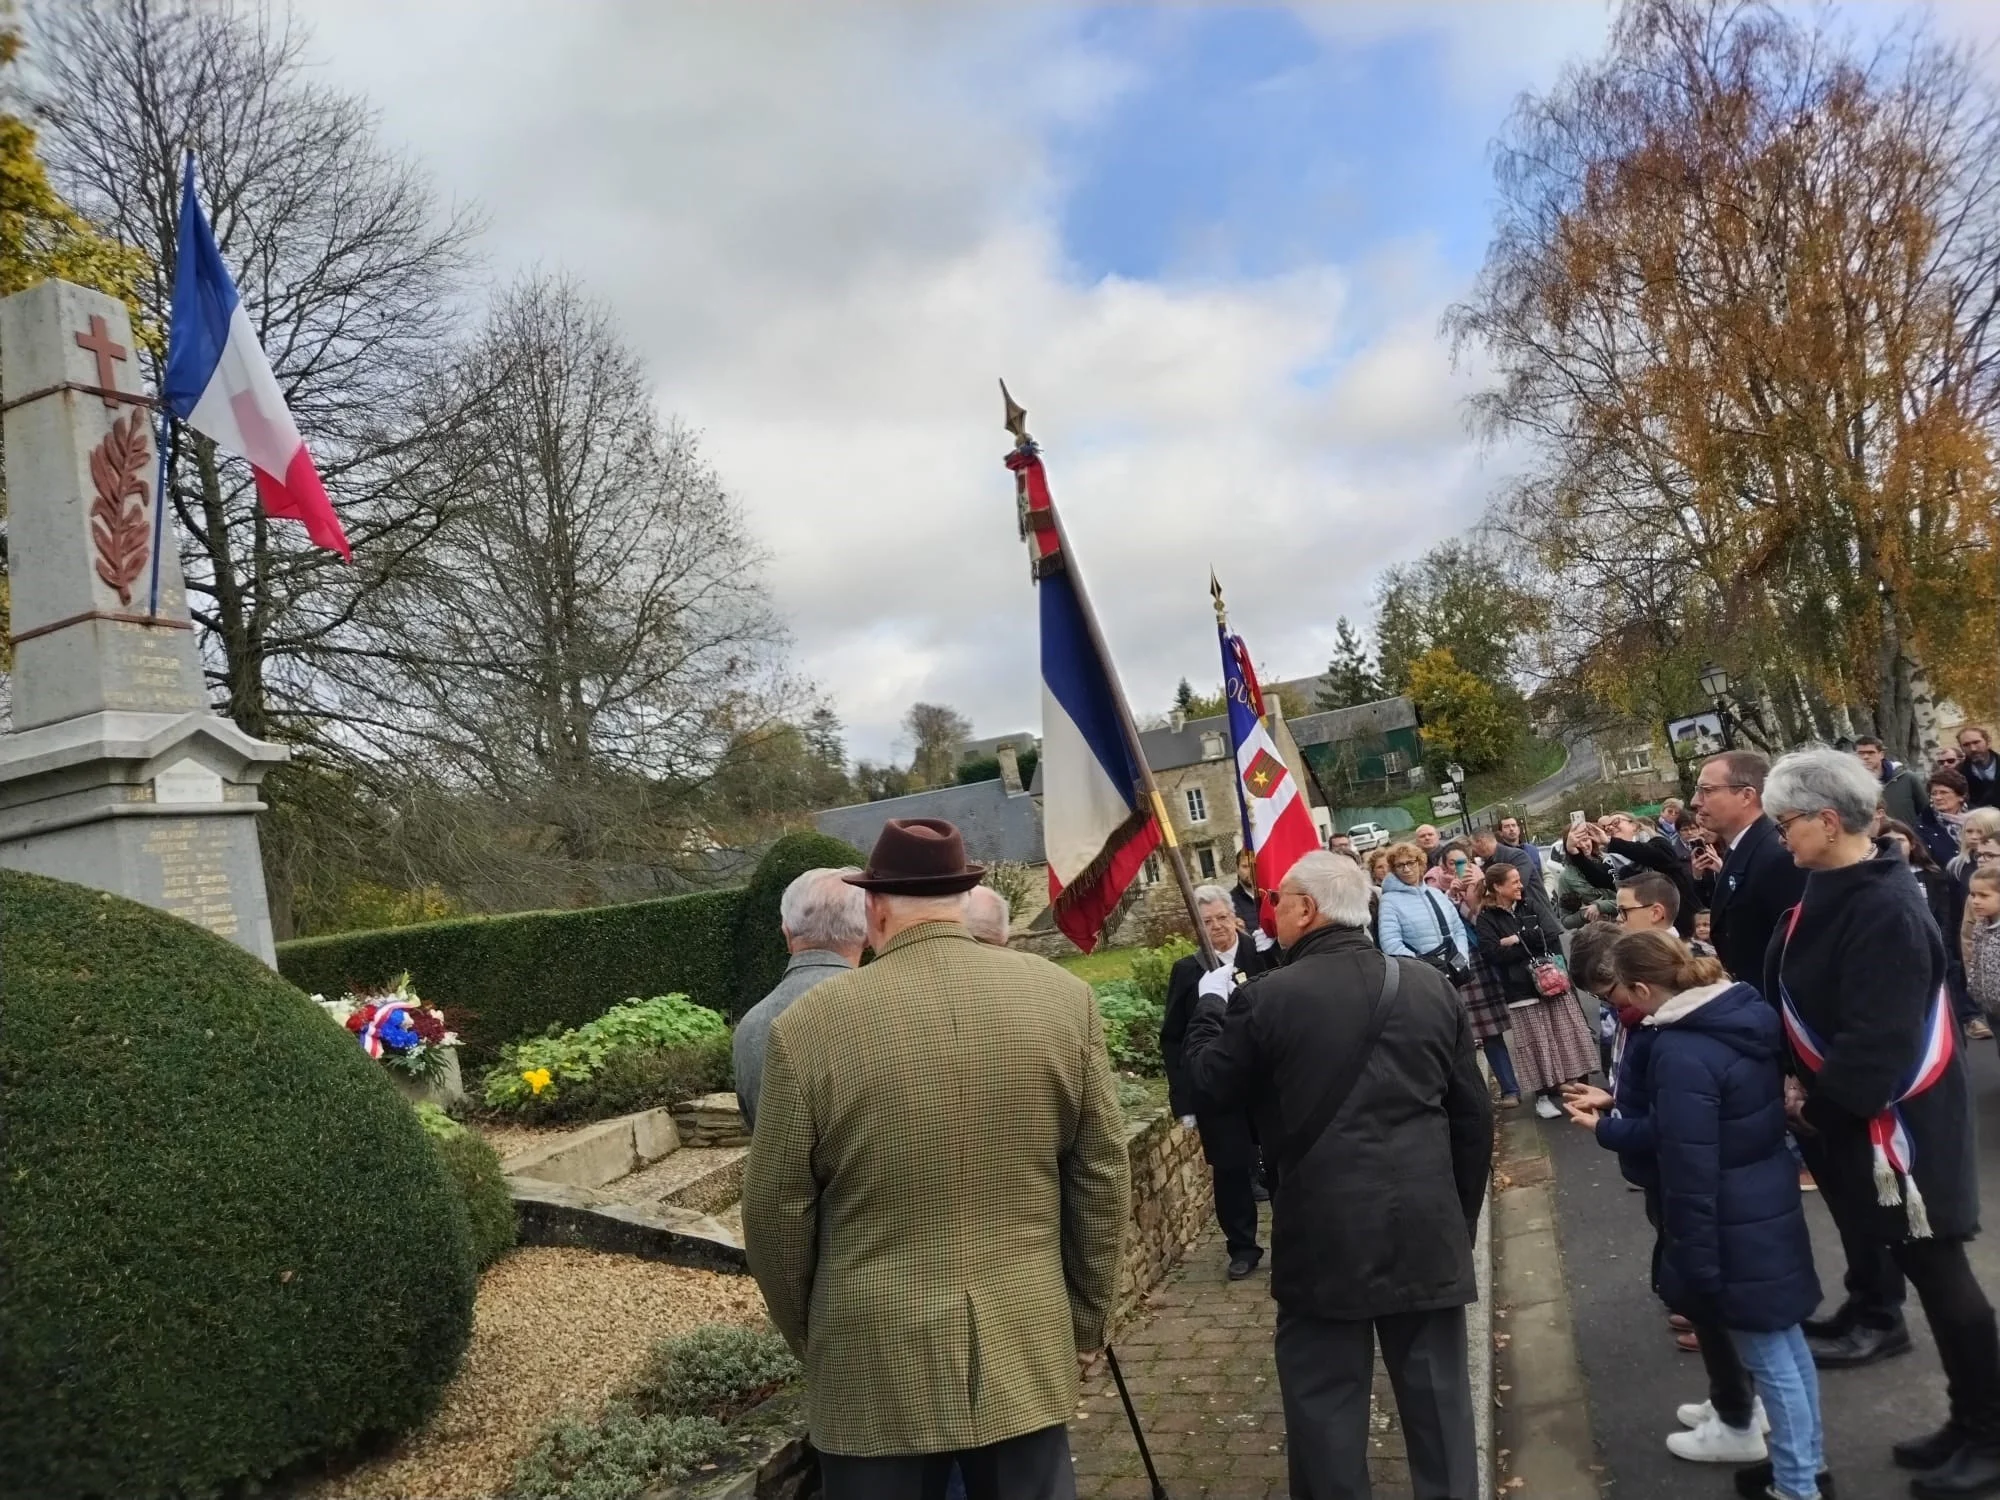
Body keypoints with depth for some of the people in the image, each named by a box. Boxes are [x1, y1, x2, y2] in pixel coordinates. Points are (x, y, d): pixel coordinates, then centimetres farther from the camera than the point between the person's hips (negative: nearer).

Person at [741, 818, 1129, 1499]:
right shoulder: (1063, 998, -7)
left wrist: (811, 1342, 13)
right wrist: (1087, 1319, 14)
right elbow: (1102, 1180, 0)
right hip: (1028, 1351, 2)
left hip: (874, 1371, -2)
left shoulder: (807, 1027, -14)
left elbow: (776, 1217, -5)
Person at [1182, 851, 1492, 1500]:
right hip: (1428, 1228, 4)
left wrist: (1210, 1003, 20)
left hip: (1325, 1235, -4)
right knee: (1438, 1395, 15)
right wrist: (1462, 1216, 17)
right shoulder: (1431, 987, 2)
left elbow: (1209, 1079, 5)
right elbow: (1473, 1116, 7)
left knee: (1326, 1400, 9)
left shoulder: (1266, 998, -11)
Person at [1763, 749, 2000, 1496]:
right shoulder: (1837, 891, 2)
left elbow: (1877, 1041, -27)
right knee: (1920, 1265, 18)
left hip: (1896, 1119, -9)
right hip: (1857, 1113, 9)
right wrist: (1814, 1096, 3)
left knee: (1936, 1269, 6)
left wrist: (1818, 1102, -14)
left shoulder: (1884, 910, -26)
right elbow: (1796, 993, 10)